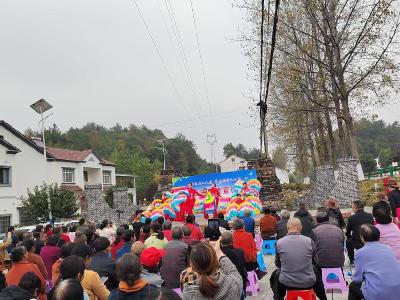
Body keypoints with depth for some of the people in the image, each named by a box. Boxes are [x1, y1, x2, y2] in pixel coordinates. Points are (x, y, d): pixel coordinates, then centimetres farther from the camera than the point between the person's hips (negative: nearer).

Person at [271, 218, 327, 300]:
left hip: (286, 283, -1)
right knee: (318, 278, 36)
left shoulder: (279, 242, -10)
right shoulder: (309, 241, -9)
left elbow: (278, 264, 4)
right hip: (308, 282, 1)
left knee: (275, 275, 33)